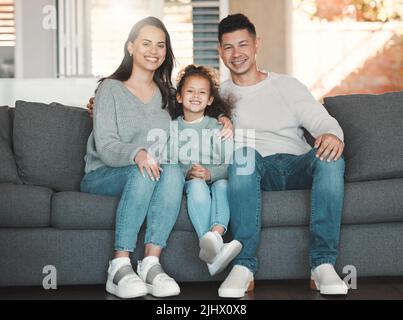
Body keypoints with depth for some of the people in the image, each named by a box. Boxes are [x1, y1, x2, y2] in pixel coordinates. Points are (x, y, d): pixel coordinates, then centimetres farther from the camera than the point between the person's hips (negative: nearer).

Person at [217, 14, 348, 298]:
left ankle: (323, 265, -34)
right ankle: (244, 267, -40)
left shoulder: (287, 86, 16)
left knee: (330, 156, -31)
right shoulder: (219, 96, 17)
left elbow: (323, 121, 3)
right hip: (253, 170, -1)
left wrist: (333, 135, -21)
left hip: (297, 166, 1)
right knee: (243, 153, -35)